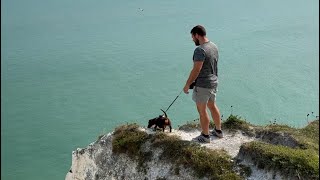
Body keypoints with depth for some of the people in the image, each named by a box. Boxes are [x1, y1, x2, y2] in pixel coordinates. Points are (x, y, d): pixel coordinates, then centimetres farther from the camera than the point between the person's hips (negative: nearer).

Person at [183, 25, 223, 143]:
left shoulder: (200, 50, -23)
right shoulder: (214, 46, 5)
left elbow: (196, 70, -25)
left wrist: (187, 85, -14)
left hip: (202, 85, -9)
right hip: (214, 81, 9)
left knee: (202, 111, 6)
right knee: (212, 106, 23)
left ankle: (205, 136, 19)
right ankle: (218, 131, 36)